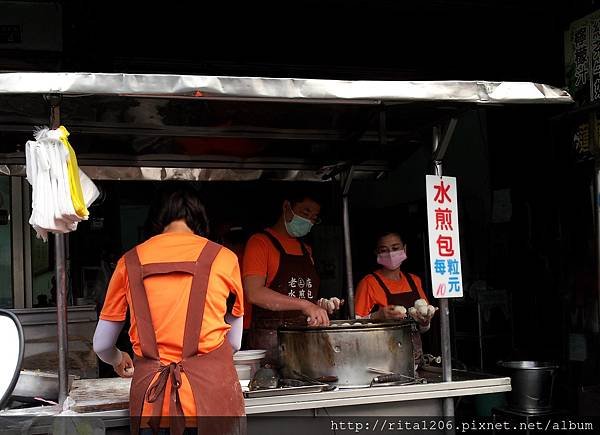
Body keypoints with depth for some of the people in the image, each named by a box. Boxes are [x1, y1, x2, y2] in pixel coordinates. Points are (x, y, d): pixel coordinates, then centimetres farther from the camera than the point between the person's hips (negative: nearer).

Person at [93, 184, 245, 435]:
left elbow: (101, 345, 14)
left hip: (152, 394, 2)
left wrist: (119, 361, 37)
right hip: (213, 389, -1)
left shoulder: (130, 261, 7)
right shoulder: (224, 258, 4)